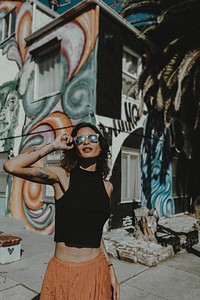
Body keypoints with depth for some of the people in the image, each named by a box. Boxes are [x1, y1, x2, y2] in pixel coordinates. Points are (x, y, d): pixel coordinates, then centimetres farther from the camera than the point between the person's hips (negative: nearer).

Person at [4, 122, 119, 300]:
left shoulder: (107, 186, 2)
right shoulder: (62, 175, -8)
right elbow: (11, 166, -21)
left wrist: (111, 270, 11)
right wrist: (53, 146, -13)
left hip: (96, 272, 3)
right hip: (63, 272, -2)